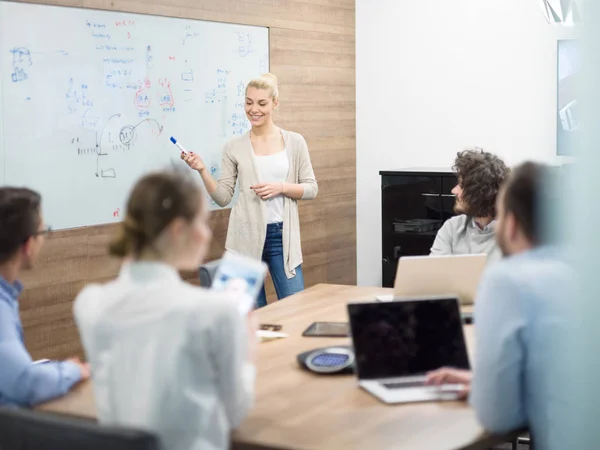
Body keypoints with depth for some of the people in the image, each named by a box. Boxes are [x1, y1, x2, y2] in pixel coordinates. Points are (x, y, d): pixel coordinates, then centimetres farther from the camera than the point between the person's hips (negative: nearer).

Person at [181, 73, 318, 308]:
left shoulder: (295, 142, 4)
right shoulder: (234, 147, 3)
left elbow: (311, 189, 4)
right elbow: (223, 197, 2)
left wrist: (280, 187, -12)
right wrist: (202, 170, -12)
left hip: (283, 235, 0)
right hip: (246, 236, 0)